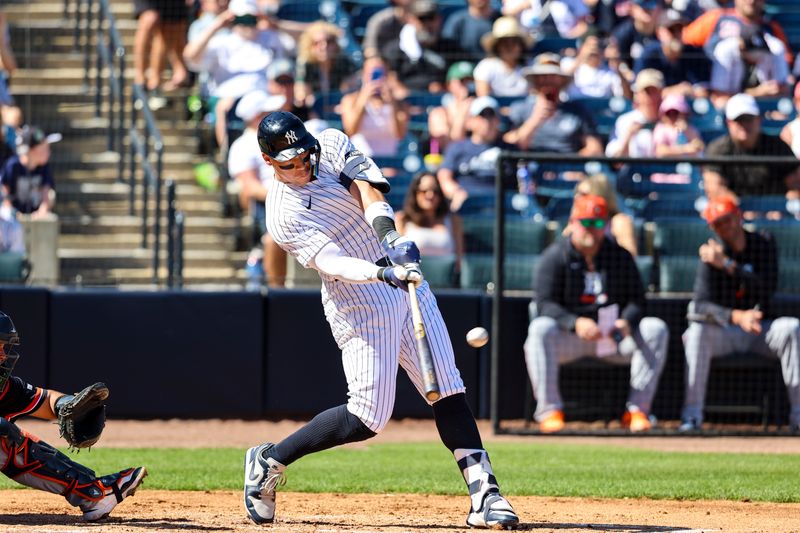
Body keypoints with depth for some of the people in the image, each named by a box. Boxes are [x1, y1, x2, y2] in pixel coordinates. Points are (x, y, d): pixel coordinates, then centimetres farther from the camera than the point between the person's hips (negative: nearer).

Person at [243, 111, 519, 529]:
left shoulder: (332, 145, 2)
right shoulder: (284, 215, -15)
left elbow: (368, 189, -13)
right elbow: (332, 263, -28)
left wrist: (389, 235, -31)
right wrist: (384, 273, -44)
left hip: (408, 285, 6)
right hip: (360, 307, -6)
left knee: (447, 388, -5)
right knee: (368, 417, -10)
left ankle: (484, 495, -9)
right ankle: (269, 461, 8)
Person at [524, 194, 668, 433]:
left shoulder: (619, 255, 7)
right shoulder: (555, 256, -3)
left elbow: (636, 299, 4)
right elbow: (544, 304, -12)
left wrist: (626, 322, -20)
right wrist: (575, 323, -31)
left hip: (613, 335, 3)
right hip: (568, 338, -3)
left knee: (656, 329, -19)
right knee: (540, 329, -34)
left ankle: (637, 410, -20)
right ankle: (550, 409, -30)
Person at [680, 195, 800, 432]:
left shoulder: (764, 244, -1)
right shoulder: (711, 255, -6)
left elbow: (767, 288, -17)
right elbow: (701, 305, -18)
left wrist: (726, 264, -22)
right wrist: (736, 316, -37)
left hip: (759, 331, 1)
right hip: (723, 332, -1)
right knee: (697, 332, -32)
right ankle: (692, 414, -34)